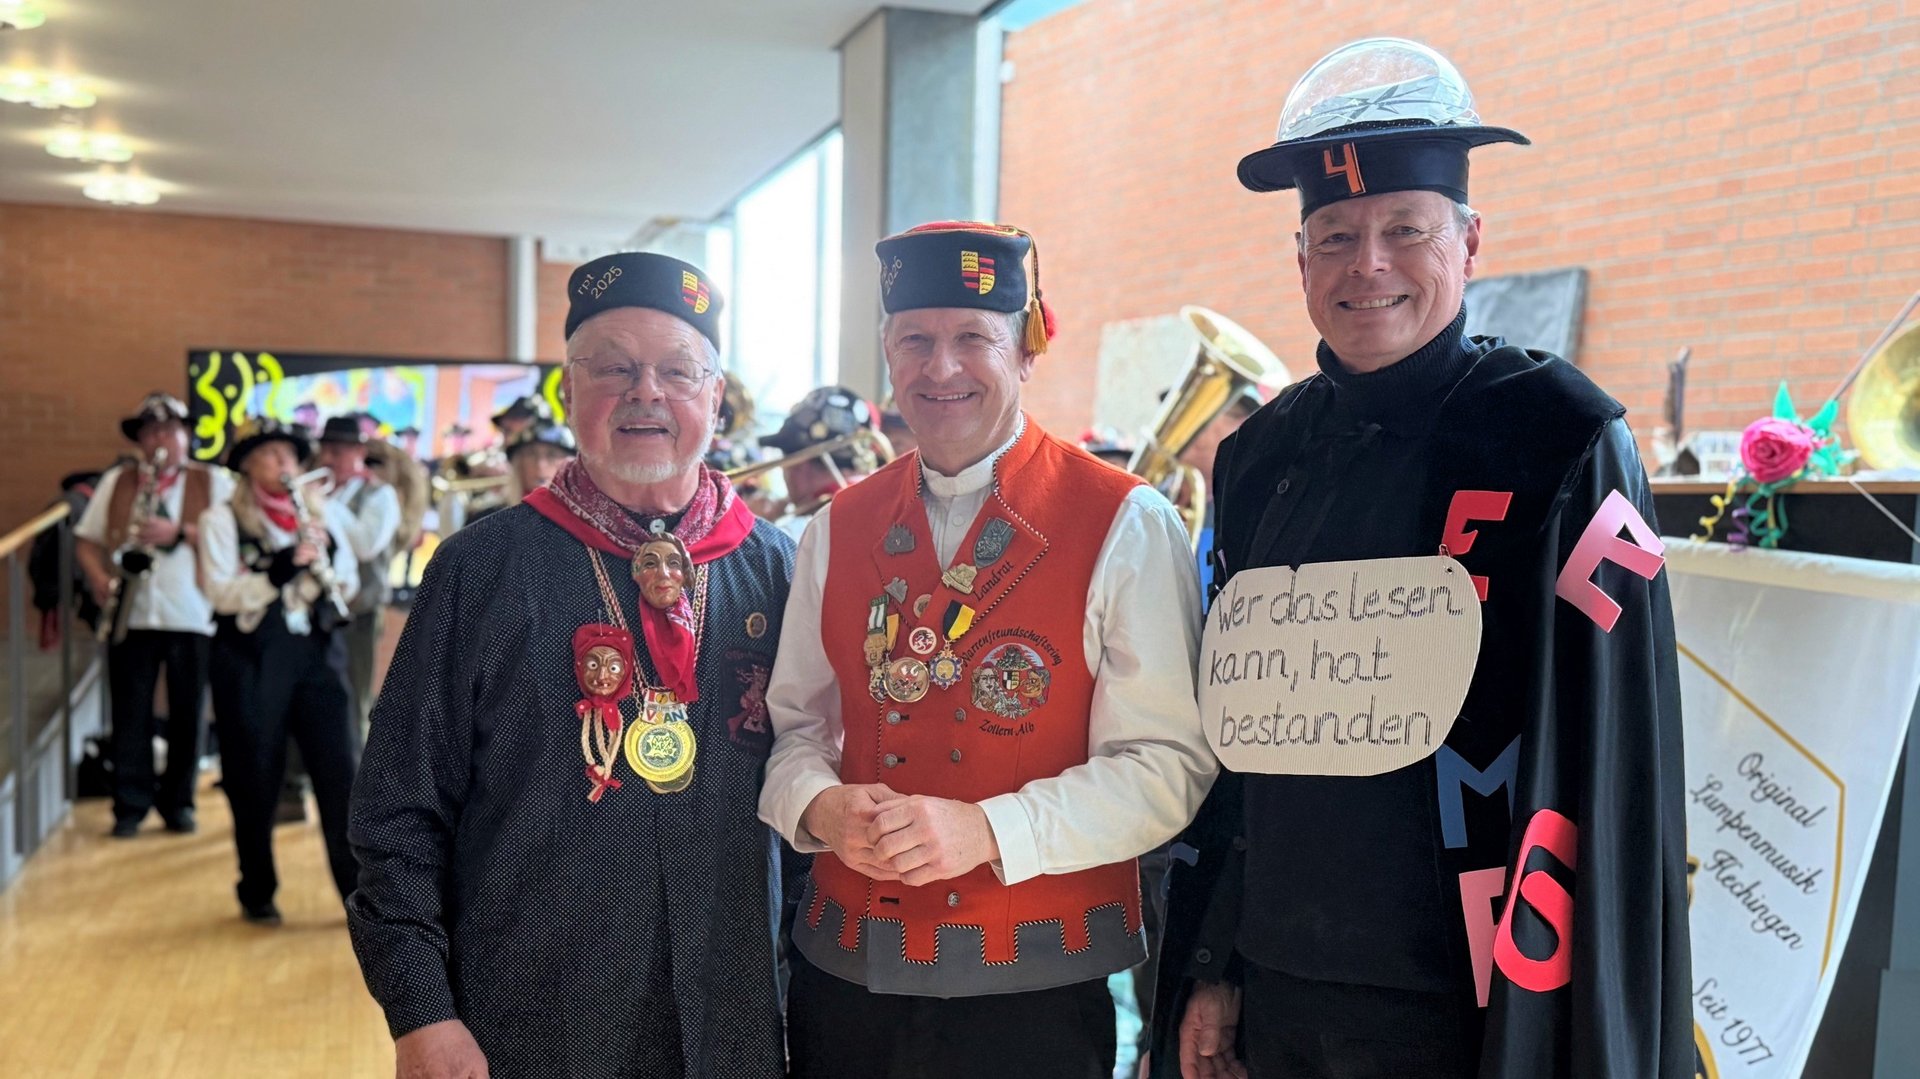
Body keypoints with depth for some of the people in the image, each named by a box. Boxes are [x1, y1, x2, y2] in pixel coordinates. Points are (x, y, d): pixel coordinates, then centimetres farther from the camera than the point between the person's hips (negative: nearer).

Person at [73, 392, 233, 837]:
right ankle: (130, 805, 10)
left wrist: (180, 533, -16)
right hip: (131, 615, 2)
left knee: (188, 714, 4)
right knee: (130, 714, 2)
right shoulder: (116, 481, 12)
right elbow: (85, 540, 12)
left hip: (193, 615, -1)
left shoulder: (214, 483, 5)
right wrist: (99, 579, -7)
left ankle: (178, 801, 16)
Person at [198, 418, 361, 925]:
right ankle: (257, 893, 19)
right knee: (256, 779, 5)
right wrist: (282, 567, -22)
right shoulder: (222, 518, 1)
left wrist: (323, 554, -9)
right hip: (252, 655, -2)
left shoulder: (322, 510, 12)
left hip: (319, 648, 3)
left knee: (341, 770, -2)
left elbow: (349, 582, 10)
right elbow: (221, 593, -10)